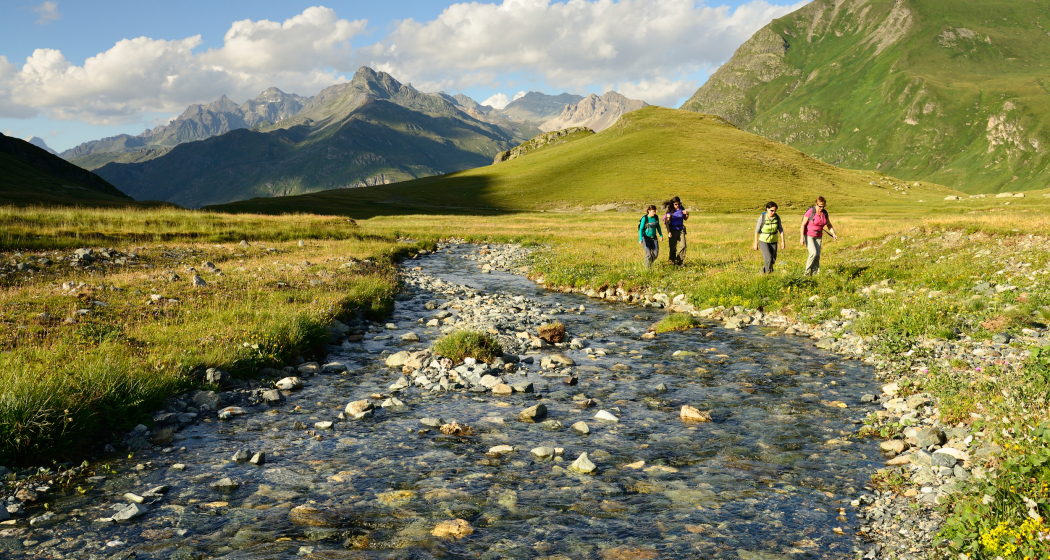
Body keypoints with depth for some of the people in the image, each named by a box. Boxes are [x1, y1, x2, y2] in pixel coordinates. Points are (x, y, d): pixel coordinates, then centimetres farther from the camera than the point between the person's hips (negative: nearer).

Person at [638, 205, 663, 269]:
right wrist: (640, 239, -22)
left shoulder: (656, 217, -4)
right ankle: (648, 268, 4)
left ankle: (649, 263, 26)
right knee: (648, 254, -12)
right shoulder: (644, 218, -17)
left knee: (656, 254, -1)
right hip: (646, 237, -5)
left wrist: (661, 235, 14)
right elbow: (641, 229, -14)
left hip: (653, 237, 5)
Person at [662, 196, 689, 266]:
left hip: (681, 230, 4)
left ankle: (679, 261, 4)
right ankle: (672, 262, 15)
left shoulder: (682, 208, 4)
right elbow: (667, 221, -10)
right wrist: (668, 232, -16)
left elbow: (685, 218, 16)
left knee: (683, 246, -8)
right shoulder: (670, 210, -9)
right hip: (673, 230, -4)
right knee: (673, 248, 1)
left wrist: (687, 214, -6)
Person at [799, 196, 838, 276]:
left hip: (818, 237, 5)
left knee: (817, 256, -3)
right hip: (808, 236, -5)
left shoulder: (824, 213, -2)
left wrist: (833, 234, -10)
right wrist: (802, 237, -20)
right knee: (813, 253, -21)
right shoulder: (810, 212, -19)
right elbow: (803, 224, -15)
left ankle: (814, 274, 4)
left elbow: (829, 225, 6)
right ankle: (807, 272, -5)